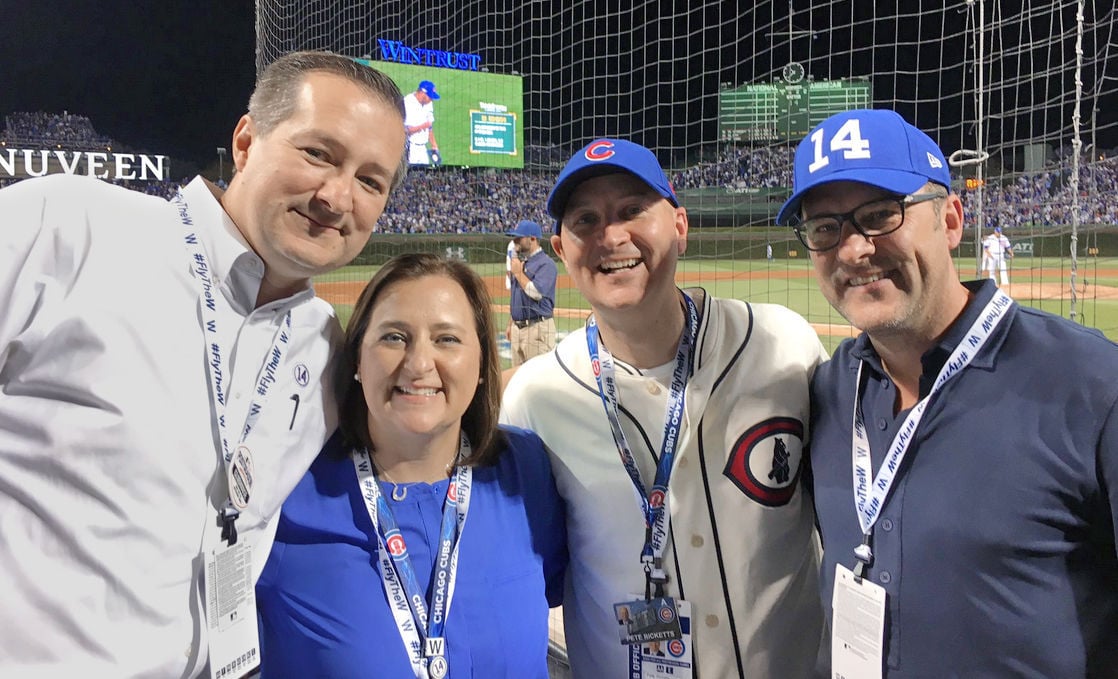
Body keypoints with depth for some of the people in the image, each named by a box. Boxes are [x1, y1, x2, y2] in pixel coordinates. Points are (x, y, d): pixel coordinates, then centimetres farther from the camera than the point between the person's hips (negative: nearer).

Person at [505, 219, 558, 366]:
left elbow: (536, 293, -23)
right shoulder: (518, 262, 16)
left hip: (538, 327, -9)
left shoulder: (546, 264, -11)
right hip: (517, 327, 9)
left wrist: (518, 272, -12)